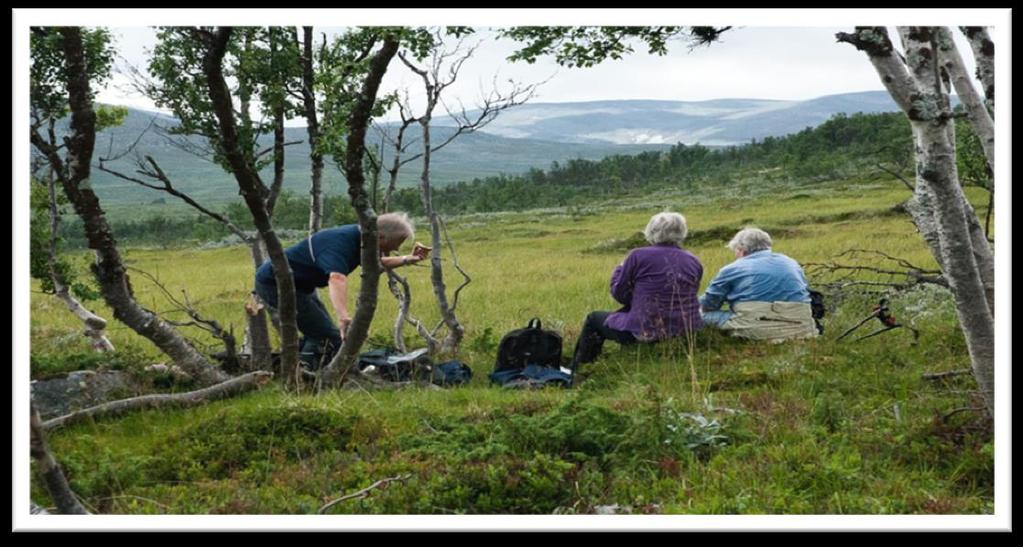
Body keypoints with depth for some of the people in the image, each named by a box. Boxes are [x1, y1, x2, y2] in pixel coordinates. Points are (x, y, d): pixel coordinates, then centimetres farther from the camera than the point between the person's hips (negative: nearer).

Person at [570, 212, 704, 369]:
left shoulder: (638, 256, -9)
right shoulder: (693, 261, 4)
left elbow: (619, 294, 0)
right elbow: (686, 296, 12)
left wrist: (620, 269, 20)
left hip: (648, 332, -6)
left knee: (593, 319, 20)